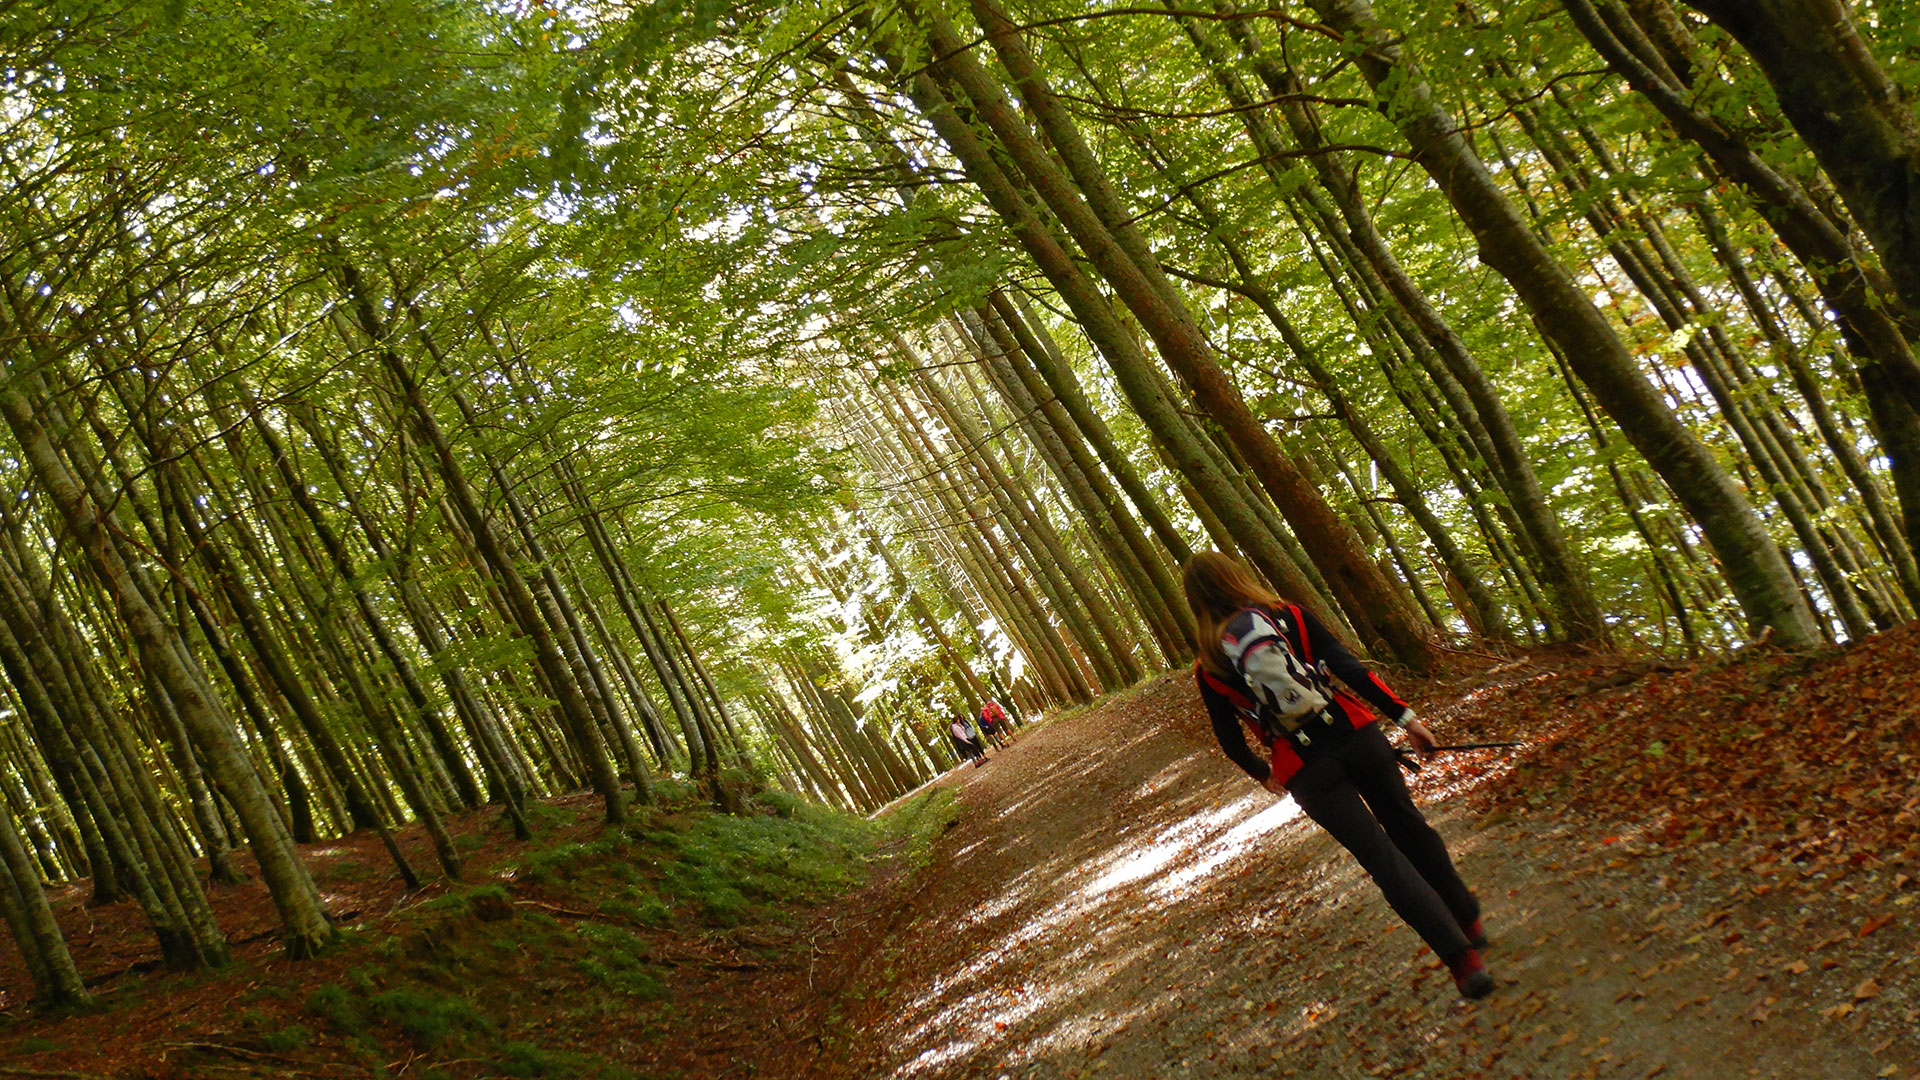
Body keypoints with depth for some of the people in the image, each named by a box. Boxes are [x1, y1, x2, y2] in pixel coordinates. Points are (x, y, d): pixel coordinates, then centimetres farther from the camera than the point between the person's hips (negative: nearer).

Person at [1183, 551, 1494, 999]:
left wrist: (1262, 773, 27)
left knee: (1382, 856, 2)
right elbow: (1350, 669, -7)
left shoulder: (1210, 668, 0)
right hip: (1356, 738, 2)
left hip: (1305, 773, -2)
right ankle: (1469, 922, 36)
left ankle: (1462, 957, -6)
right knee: (1407, 825, 23)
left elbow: (1230, 739, 8)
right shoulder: (1290, 617, 1)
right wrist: (1403, 715, -6)